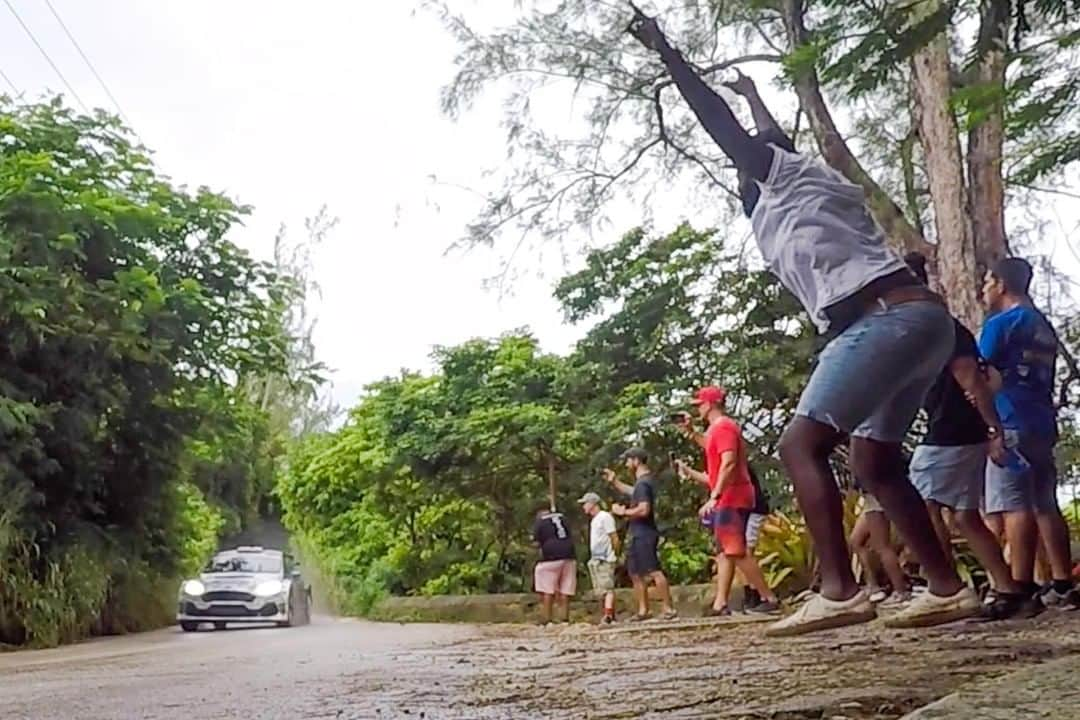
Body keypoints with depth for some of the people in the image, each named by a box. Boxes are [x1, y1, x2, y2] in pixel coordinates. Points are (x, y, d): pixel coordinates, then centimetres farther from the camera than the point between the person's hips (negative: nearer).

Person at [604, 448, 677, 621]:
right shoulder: (643, 481, 16)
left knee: (654, 571, -13)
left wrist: (623, 512, -14)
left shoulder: (643, 483, -17)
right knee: (635, 573, 14)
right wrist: (614, 482, 33)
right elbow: (632, 493, 38)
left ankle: (668, 609, -12)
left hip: (644, 535, -11)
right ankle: (643, 610, 18)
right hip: (638, 535, 11)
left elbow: (643, 510, -28)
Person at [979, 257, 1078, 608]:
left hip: (1012, 424, -9)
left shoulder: (1001, 322, -5)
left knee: (1015, 505, -12)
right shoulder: (1044, 328, 21)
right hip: (1043, 423, 9)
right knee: (1045, 505, 8)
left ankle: (1021, 588, -16)